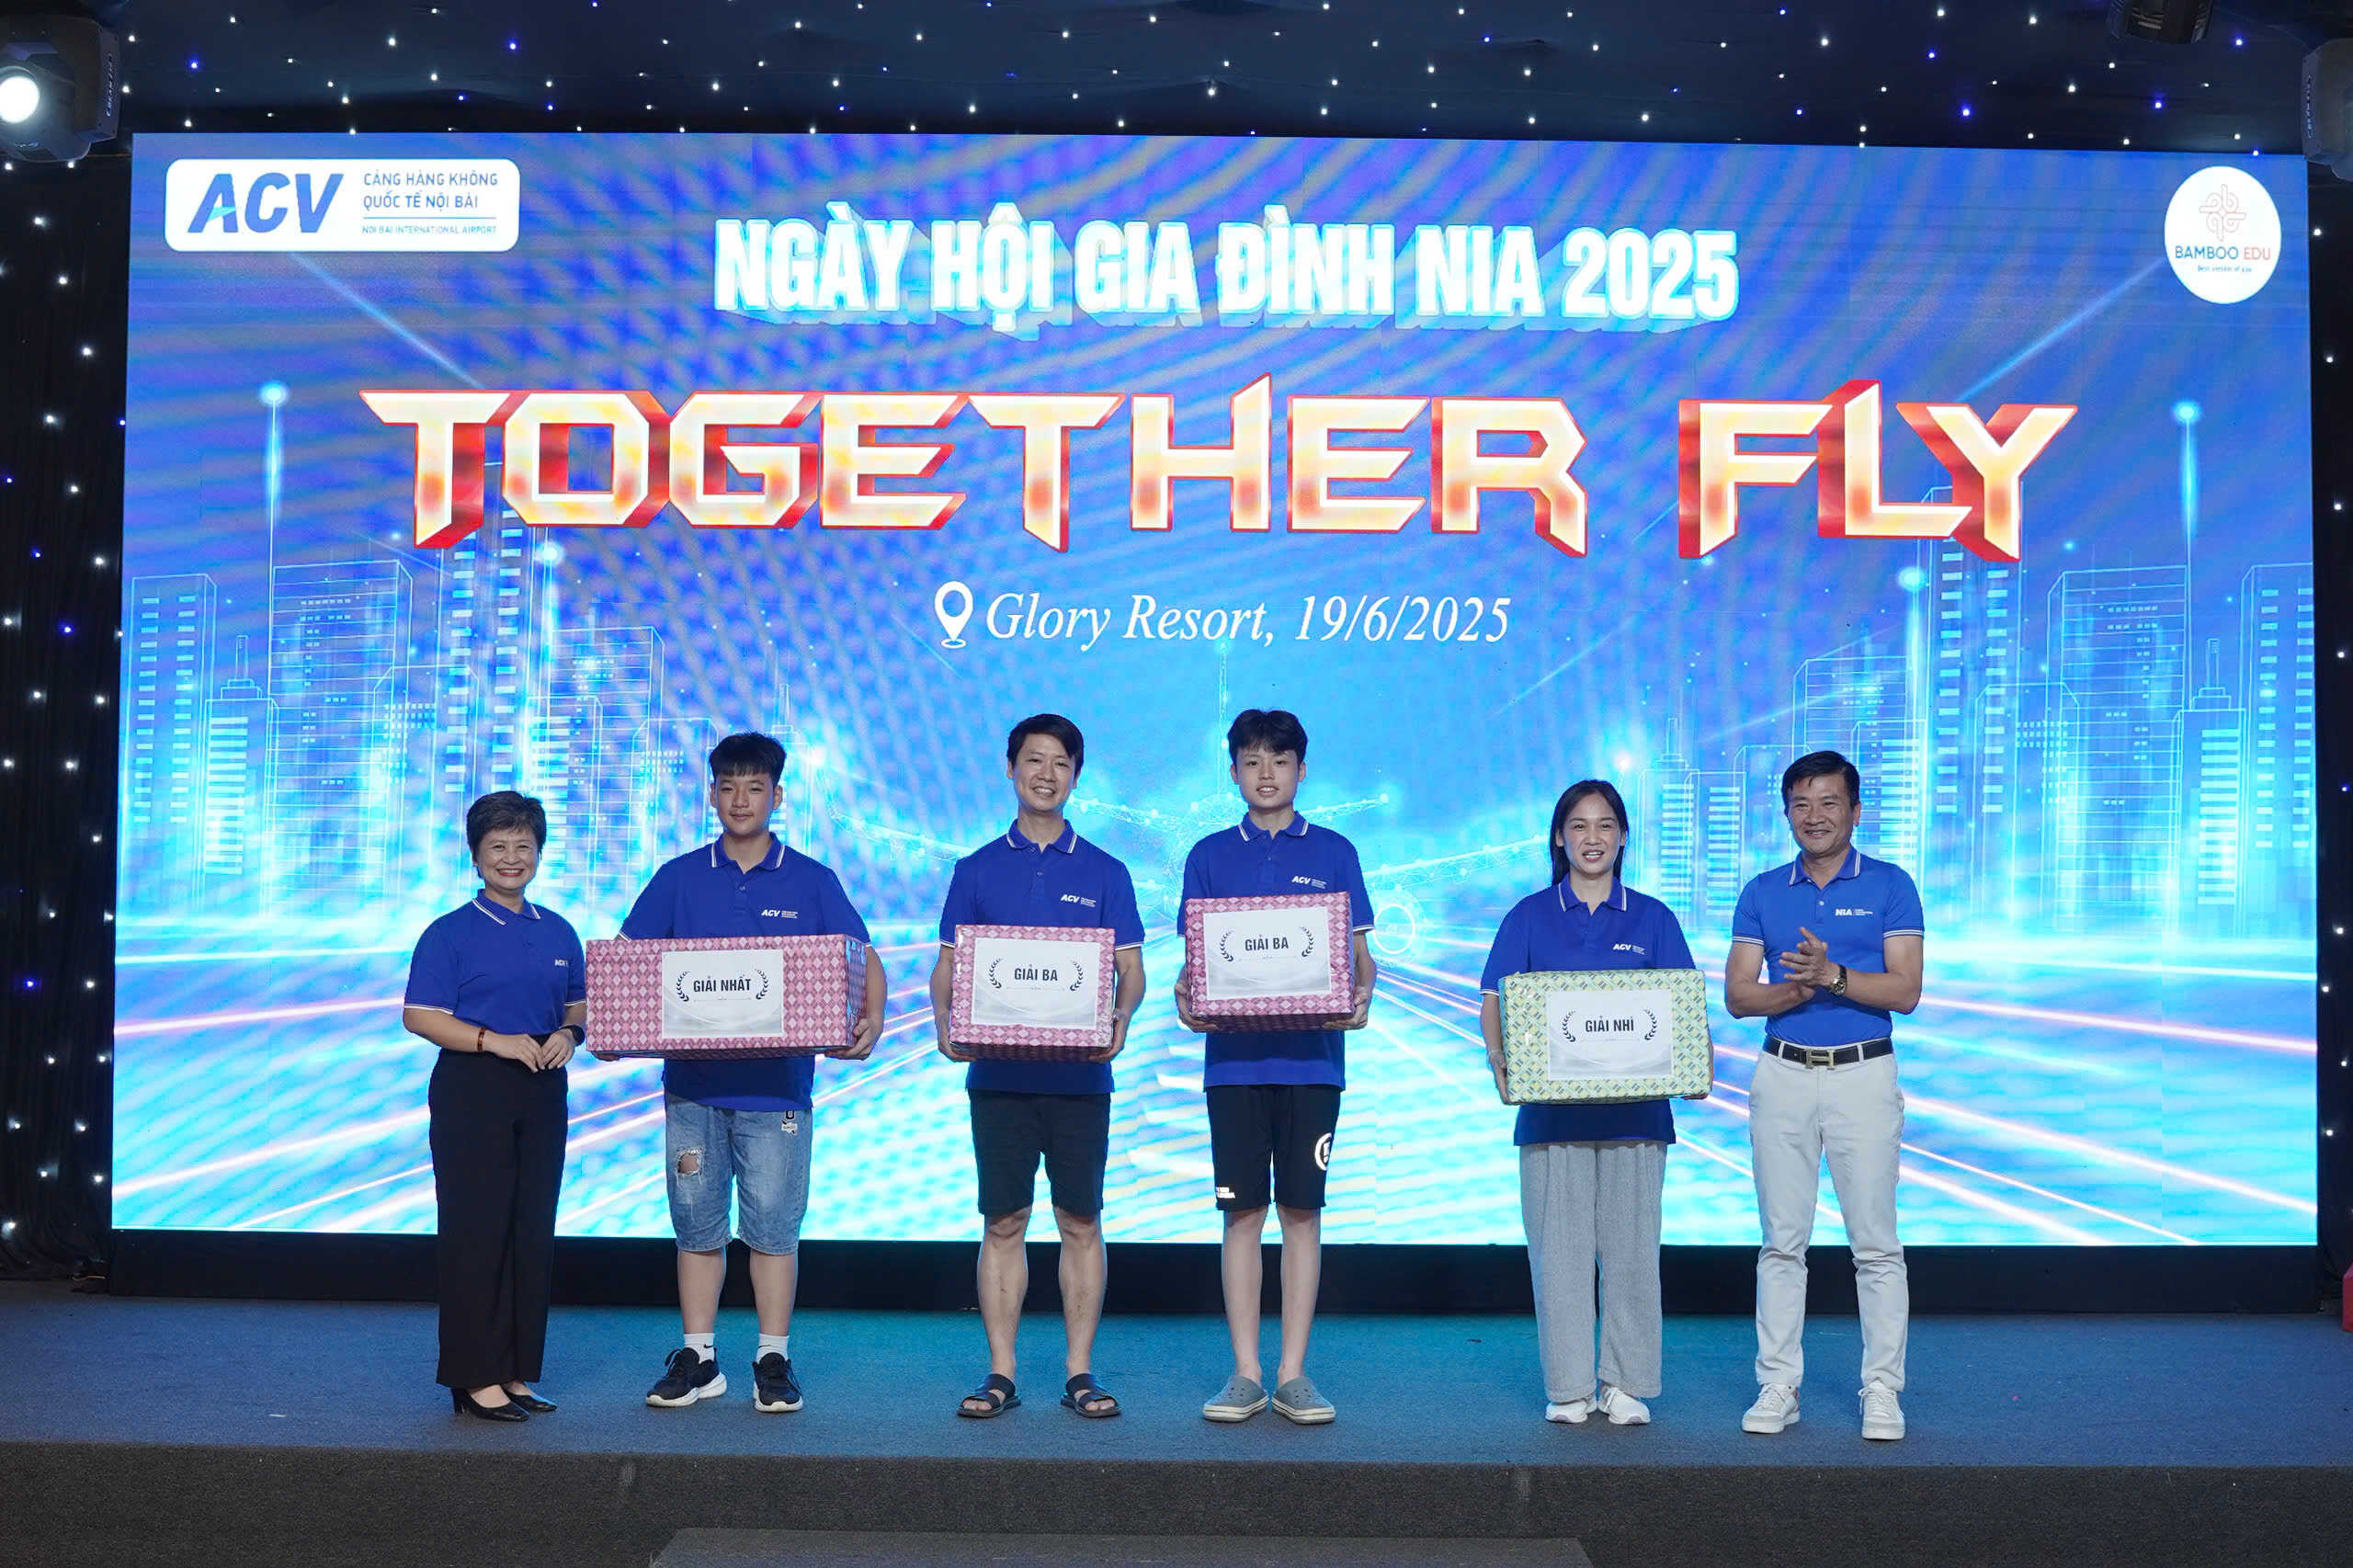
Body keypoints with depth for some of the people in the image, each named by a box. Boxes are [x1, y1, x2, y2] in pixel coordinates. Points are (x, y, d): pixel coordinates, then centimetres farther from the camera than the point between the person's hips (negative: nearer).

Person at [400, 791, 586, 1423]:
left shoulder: (558, 932, 12)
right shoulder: (450, 933, -3)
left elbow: (582, 1005, 17)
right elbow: (419, 1015, -8)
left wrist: (569, 1034, -5)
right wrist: (493, 1040, -18)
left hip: (542, 1090, 5)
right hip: (472, 1091, -5)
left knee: (533, 1229, 7)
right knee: (476, 1228, -4)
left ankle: (517, 1372, 16)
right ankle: (475, 1377, 3)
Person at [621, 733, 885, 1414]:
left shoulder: (811, 881, 4)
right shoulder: (678, 878, 8)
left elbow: (862, 959, 4)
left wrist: (870, 1020, -14)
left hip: (777, 1082, -2)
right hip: (693, 1078, 2)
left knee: (773, 1225, 1)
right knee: (697, 1223, 8)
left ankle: (774, 1361, 11)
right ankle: (698, 1359, 17)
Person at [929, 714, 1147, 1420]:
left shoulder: (1103, 873, 7)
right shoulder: (977, 871, 9)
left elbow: (1131, 970, 4)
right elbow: (948, 966, 8)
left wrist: (1119, 1022, -17)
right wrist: (945, 1024, -12)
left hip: (1079, 1073, 0)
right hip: (998, 1071, 1)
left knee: (1080, 1223, 3)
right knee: (1003, 1223, 4)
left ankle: (1080, 1371, 11)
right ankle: (1000, 1373, 11)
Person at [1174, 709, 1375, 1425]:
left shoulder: (1333, 853, 8)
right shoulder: (1210, 856, 10)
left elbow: (1358, 953, 8)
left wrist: (1360, 998, -13)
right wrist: (1186, 997, -12)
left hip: (1311, 1053, 0)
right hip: (1235, 1055, 1)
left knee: (1301, 1210, 1)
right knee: (1243, 1210, 2)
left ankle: (1293, 1373, 8)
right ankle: (1245, 1373, 8)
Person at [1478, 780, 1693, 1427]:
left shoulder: (1652, 918, 9)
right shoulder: (1530, 916, 7)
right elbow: (1494, 1001, 1)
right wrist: (1500, 1059, -17)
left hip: (1634, 1108, 1)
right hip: (1552, 1104, 0)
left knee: (1630, 1245, 3)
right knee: (1559, 1247, 2)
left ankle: (1626, 1383, 15)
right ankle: (1568, 1387, 12)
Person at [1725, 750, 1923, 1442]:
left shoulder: (1889, 886, 0)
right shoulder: (1762, 893, 8)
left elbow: (1905, 991, -8)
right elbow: (1737, 995, 3)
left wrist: (1833, 974, -21)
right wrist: (1799, 988, -15)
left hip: (1863, 1075, -2)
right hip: (1783, 1076, 3)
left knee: (1875, 1241, 0)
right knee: (1782, 1241, 6)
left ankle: (1882, 1391, 8)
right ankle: (1777, 1387, 12)